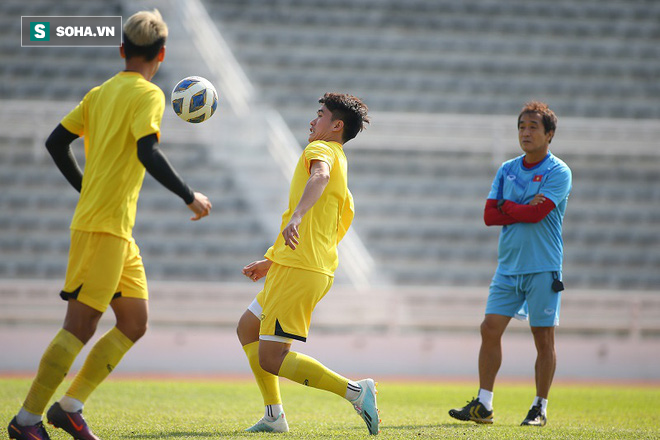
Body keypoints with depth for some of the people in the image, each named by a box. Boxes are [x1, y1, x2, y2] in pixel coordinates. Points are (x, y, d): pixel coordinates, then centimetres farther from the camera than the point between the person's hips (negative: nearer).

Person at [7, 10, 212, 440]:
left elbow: (56, 142, 16)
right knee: (80, 326, -7)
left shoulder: (100, 93, 16)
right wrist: (190, 197, -15)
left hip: (119, 230, 9)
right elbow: (147, 152, -22)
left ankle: (70, 405, 11)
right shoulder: (147, 94, -8)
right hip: (104, 226, -9)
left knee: (135, 323, 11)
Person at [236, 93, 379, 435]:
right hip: (317, 269, 10)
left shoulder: (321, 149, -3)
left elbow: (320, 175, -30)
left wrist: (297, 215, -47)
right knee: (247, 328, 21)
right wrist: (270, 263, 34)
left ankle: (355, 391, -14)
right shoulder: (341, 166, 24)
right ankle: (274, 416, 15)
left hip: (299, 272, -10)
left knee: (271, 360, -11)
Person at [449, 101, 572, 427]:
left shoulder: (558, 172, -5)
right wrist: (524, 210, -10)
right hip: (508, 266, 5)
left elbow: (537, 213, -18)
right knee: (490, 329, -2)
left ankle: (540, 409, 10)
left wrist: (507, 207, -3)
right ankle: (483, 406, 3)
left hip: (543, 268, -5)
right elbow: (489, 215, 2)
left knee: (543, 337, 0)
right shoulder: (507, 170, 11)